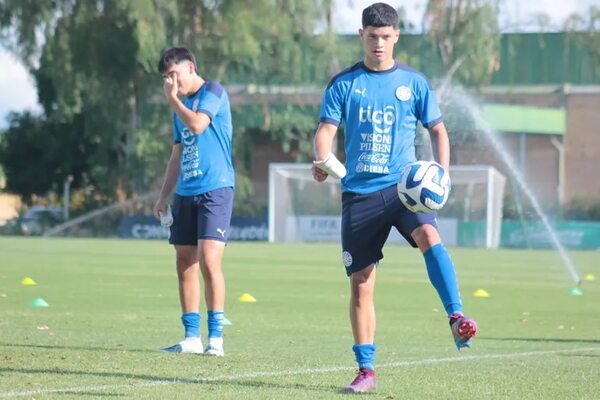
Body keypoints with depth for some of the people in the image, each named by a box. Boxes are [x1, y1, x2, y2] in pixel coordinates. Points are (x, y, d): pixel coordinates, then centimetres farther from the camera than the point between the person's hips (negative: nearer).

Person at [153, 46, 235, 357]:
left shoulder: (213, 92, -3)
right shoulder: (180, 105, 20)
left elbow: (197, 124, -19)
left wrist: (173, 98, -5)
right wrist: (163, 196, 20)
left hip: (215, 189, -8)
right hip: (185, 192, 8)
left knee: (209, 261, -15)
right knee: (185, 264, 5)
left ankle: (216, 337, -12)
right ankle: (192, 337, 10)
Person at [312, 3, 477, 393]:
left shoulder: (413, 82, 6)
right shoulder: (344, 83, 5)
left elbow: (438, 130, 10)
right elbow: (326, 129, -1)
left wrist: (442, 172, -7)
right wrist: (322, 160, -23)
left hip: (404, 185, -1)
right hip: (359, 191, 1)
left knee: (429, 235, -32)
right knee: (361, 283, 1)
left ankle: (458, 319, -36)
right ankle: (366, 370, 10)